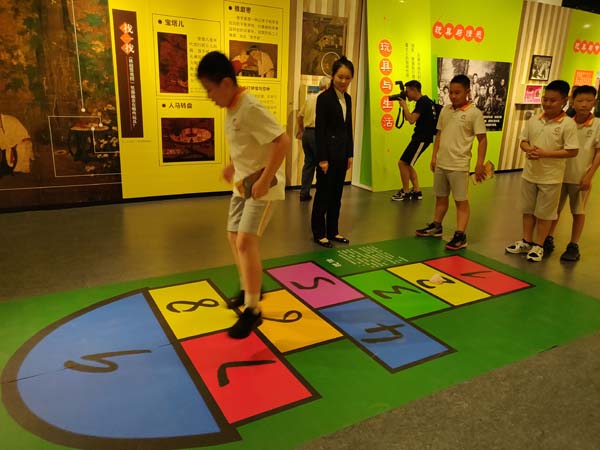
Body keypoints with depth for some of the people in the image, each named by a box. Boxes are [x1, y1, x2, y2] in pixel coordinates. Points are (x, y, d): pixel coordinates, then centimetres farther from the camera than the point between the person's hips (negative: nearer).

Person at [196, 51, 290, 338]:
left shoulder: (251, 109, -23)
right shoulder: (231, 108, 6)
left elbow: (282, 142, -28)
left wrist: (265, 181, -27)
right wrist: (233, 166, 13)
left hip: (263, 185, -10)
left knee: (246, 241, -15)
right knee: (234, 237, 16)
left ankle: (252, 311, -3)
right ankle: (249, 289, 35)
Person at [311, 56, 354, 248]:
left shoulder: (347, 99, 11)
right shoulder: (324, 98, -11)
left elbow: (348, 128, 14)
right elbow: (320, 129, -14)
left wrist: (350, 153, 11)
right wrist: (322, 158, -17)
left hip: (342, 151, 7)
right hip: (328, 151, -7)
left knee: (336, 194, 12)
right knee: (323, 193, 2)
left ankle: (332, 231, 22)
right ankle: (319, 233, 13)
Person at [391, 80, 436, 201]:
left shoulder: (423, 102, -15)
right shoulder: (424, 101, 17)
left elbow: (411, 120, -25)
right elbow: (407, 118, 19)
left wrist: (404, 105, -14)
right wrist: (403, 106, 6)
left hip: (423, 138, -10)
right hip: (420, 137, 10)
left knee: (403, 163, -8)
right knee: (407, 164, 14)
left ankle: (406, 193, 2)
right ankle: (416, 191, 17)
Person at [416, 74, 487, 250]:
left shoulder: (474, 113, -9)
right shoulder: (445, 110, 8)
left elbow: (482, 139, -8)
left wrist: (480, 164, -14)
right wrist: (434, 156, 11)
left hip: (459, 165, -6)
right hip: (441, 163, 6)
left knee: (461, 201, 0)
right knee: (440, 197, 18)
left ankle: (460, 236, 3)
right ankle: (436, 226, 33)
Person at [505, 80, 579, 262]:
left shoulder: (568, 124, -12)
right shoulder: (533, 120, 1)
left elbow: (572, 151, -14)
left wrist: (545, 153, -22)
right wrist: (528, 149, -15)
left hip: (551, 178, -4)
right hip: (529, 174, 5)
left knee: (544, 213, 7)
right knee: (528, 210, 16)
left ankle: (538, 246, 22)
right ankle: (526, 241, 31)